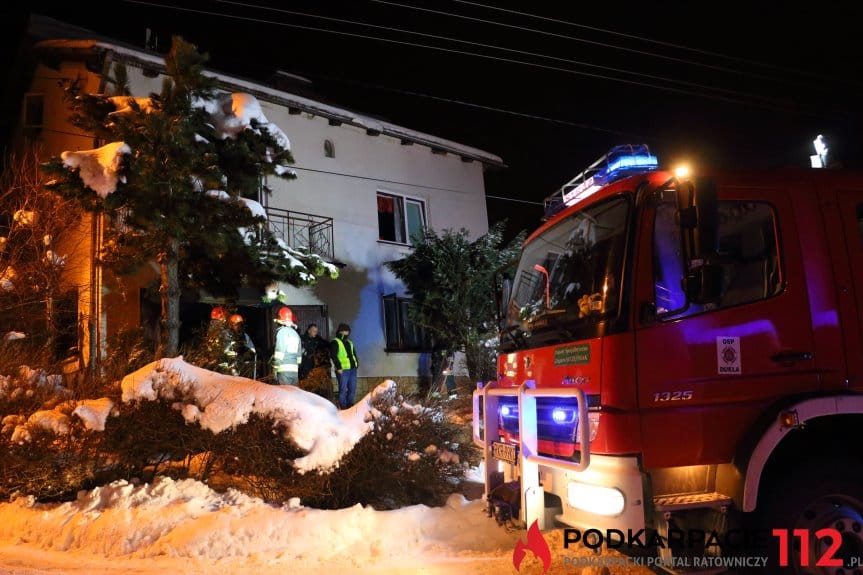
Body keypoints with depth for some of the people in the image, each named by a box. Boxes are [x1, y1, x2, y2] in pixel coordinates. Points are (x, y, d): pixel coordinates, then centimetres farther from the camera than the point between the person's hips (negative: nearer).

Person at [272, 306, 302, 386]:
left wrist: (275, 370, -10)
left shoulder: (282, 331, -5)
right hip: (295, 371, 7)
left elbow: (279, 352, -13)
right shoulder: (295, 333, 15)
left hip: (284, 370, -7)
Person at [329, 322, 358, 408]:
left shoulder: (349, 342, 20)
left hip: (352, 369, 7)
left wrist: (356, 363, 13)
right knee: (343, 388, -5)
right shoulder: (335, 342, -4)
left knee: (352, 388, 10)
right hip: (343, 370, -7)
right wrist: (338, 367, -16)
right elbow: (333, 356, -11)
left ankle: (350, 404, 21)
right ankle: (343, 406, 2)